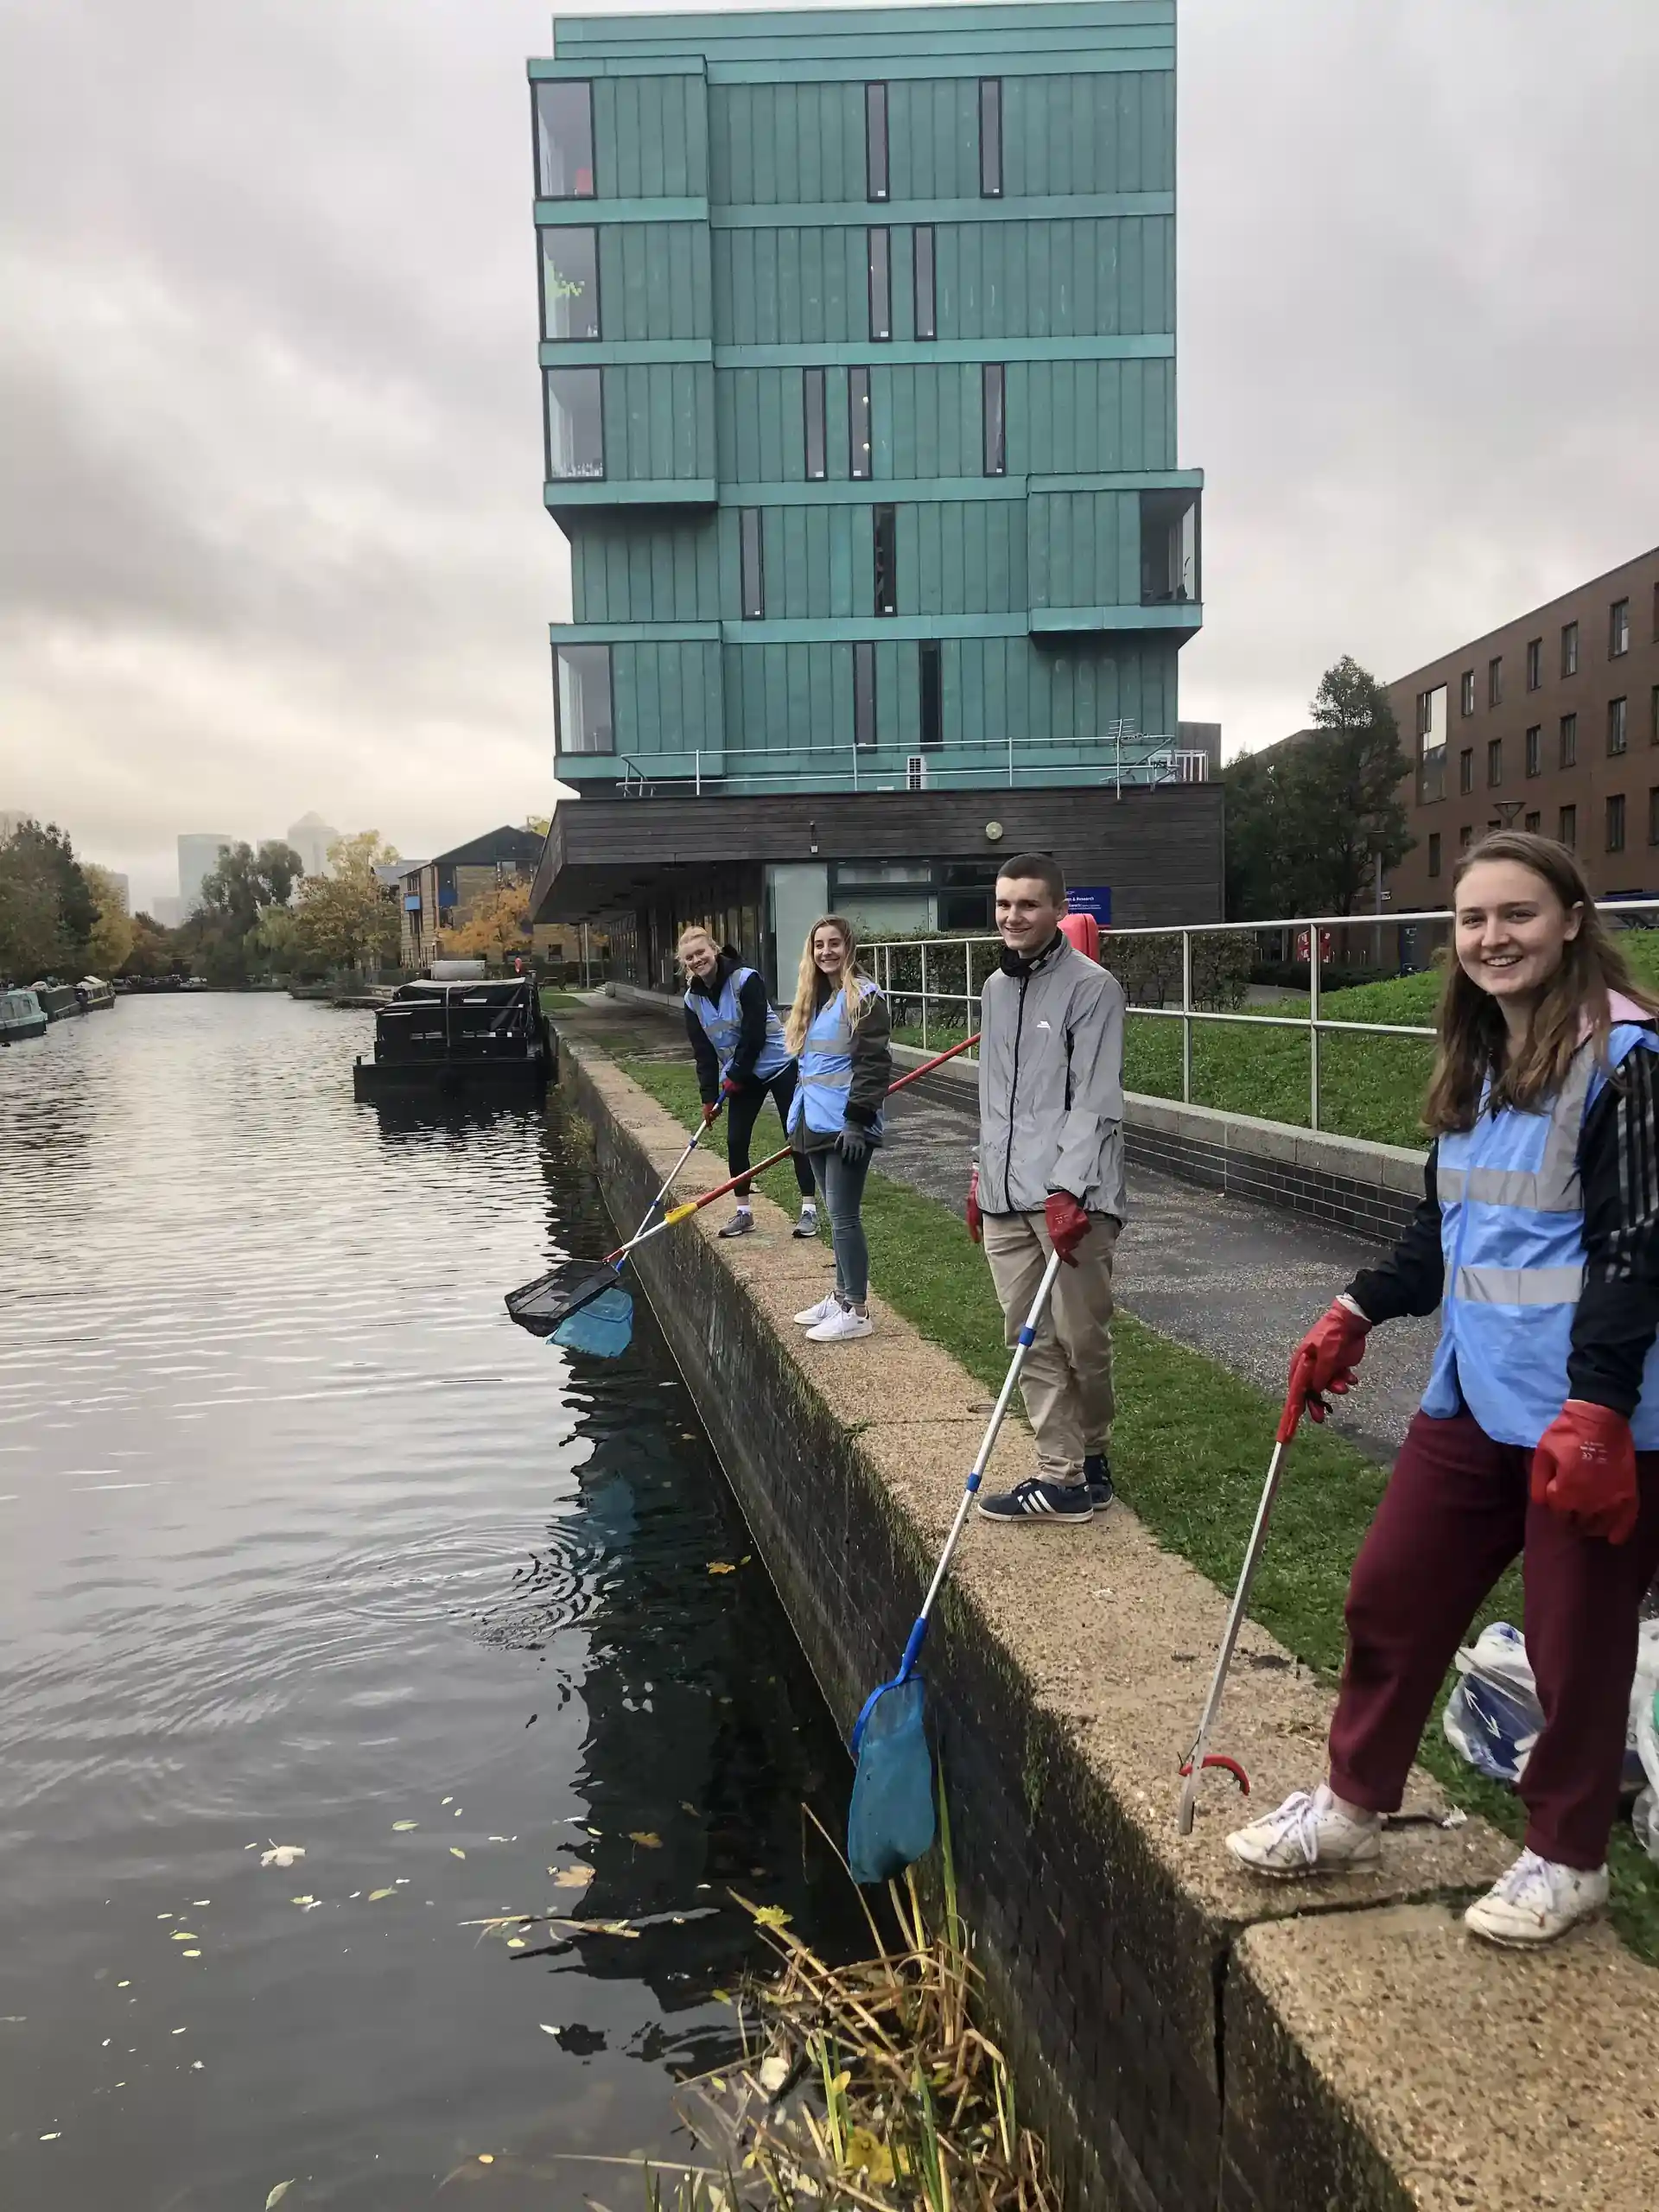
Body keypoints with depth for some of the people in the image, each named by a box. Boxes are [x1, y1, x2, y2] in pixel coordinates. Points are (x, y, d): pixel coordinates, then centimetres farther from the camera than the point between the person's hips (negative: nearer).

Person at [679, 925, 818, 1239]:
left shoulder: (746, 980, -21)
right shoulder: (693, 998, -2)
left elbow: (754, 1035, -21)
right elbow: (703, 1052, 1)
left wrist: (734, 1078, -15)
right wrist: (709, 1096, -3)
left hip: (780, 1065, -6)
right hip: (741, 1076, 6)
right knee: (735, 1141, 3)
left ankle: (809, 1209, 2)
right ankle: (743, 1212, 15)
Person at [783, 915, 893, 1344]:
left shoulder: (864, 996, -11)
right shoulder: (812, 999, 15)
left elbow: (873, 1063, -17)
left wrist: (857, 1119, -22)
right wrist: (799, 1118, 21)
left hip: (846, 1124, -8)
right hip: (817, 1122, 8)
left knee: (843, 1215, -7)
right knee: (836, 1215, 15)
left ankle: (857, 1311, -1)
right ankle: (841, 1296, 24)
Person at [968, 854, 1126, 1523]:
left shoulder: (1092, 987, -7)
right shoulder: (995, 988, 15)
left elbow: (1095, 1102, -14)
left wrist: (1068, 1189, -22)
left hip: (1071, 1198, -7)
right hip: (1005, 1199, 7)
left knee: (1081, 1342, 1)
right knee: (1032, 1342, 6)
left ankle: (1090, 1459, 23)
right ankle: (1061, 1475, 12)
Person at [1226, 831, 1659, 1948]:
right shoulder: (1480, 1064, 10)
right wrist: (1358, 1314, 12)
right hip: (1475, 1397, 8)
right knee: (1391, 1593, 13)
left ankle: (1567, 1857, 29)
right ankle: (1352, 1804, 32)